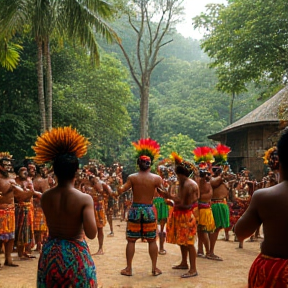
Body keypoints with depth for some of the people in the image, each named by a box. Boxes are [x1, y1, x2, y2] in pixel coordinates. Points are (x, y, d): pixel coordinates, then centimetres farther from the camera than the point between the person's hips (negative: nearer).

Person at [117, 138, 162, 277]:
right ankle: (154, 268, 16)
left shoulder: (132, 177, -7)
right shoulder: (156, 178, -7)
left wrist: (119, 187, 15)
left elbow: (121, 190, -6)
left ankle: (128, 268, 12)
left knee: (131, 240, 8)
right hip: (149, 210, 0)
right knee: (152, 240, 10)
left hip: (135, 209, 0)